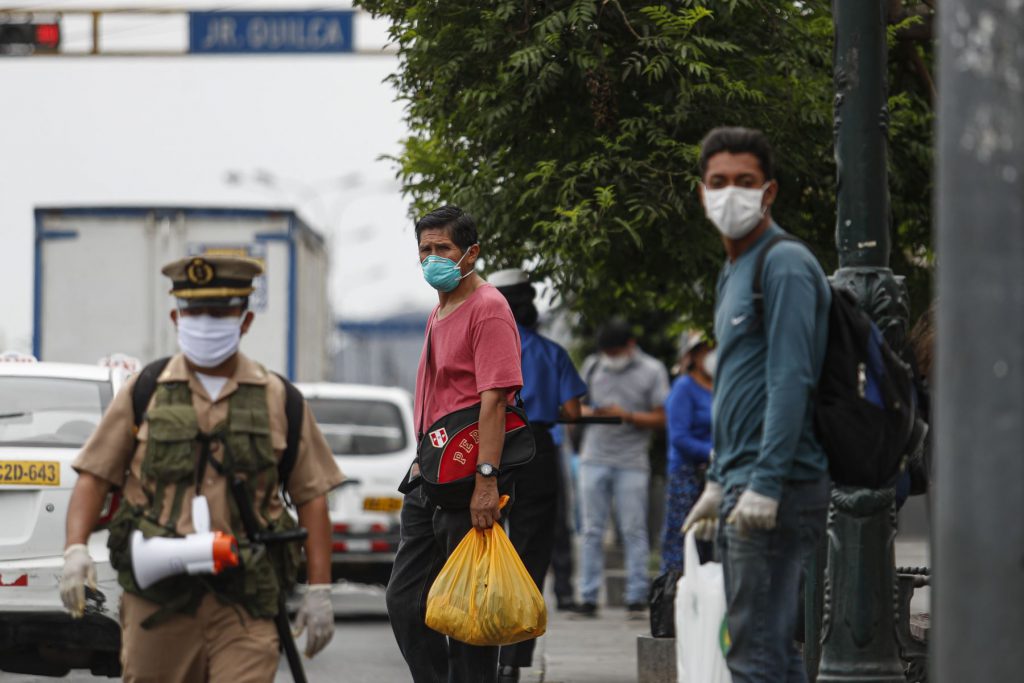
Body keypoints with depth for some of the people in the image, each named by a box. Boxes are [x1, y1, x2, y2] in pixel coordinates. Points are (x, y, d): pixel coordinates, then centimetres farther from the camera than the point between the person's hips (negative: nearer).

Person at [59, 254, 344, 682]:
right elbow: (94, 477, 4)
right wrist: (76, 549, -12)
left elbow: (311, 498, 9)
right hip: (157, 596, 1)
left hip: (245, 602, -1)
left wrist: (319, 590, 2)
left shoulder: (278, 401, 9)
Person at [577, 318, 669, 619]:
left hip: (631, 463, -3)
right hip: (594, 459, 3)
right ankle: (588, 598, 5)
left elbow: (661, 418, 0)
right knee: (592, 530, 2)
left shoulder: (651, 371, 3)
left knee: (634, 531, -4)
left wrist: (627, 416, -14)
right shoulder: (592, 367, 13)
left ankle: (636, 598, -1)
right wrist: (588, 412, -4)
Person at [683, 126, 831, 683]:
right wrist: (718, 481, 26)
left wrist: (764, 485, -24)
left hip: (778, 489, -10)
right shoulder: (734, 272, 20)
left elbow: (790, 381, -19)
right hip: (742, 487, 10)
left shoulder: (785, 266, -11)